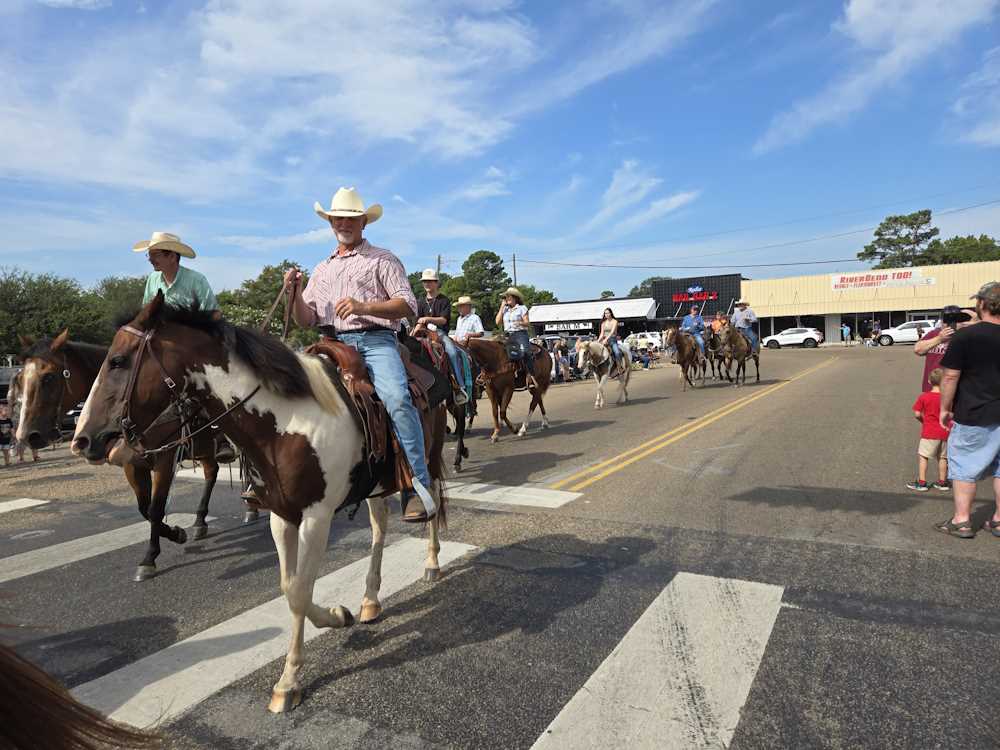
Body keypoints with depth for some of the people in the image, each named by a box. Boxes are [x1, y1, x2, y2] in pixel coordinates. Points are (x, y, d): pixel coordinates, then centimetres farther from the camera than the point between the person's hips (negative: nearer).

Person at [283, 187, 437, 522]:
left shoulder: (382, 259, 13)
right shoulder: (322, 269, 28)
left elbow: (408, 305, 1)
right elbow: (307, 320, 24)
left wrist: (364, 307, -14)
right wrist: (294, 292, 4)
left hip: (375, 341, -5)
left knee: (396, 398, -32)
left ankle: (417, 486, -28)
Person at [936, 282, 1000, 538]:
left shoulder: (964, 336, -15)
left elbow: (950, 376, -14)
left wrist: (945, 408, -4)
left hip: (972, 416, -5)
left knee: (964, 468, 5)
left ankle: (961, 521, 10)